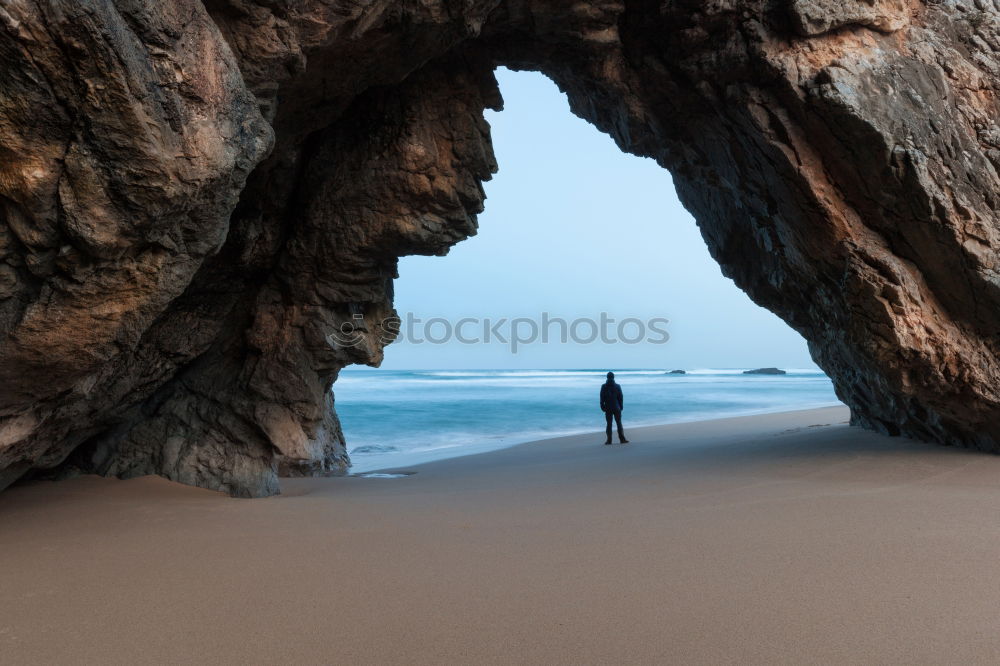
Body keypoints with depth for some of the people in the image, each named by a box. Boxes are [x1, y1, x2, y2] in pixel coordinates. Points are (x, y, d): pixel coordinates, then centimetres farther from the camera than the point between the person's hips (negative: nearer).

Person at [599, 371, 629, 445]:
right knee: (619, 423, 4)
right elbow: (621, 398, 0)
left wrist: (603, 407, 3)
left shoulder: (604, 387, -2)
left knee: (609, 424, 4)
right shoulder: (617, 386, -2)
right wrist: (621, 407, 7)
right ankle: (622, 439, 1)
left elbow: (602, 398, -2)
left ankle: (609, 440, 1)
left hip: (608, 409, 0)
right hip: (617, 408, 0)